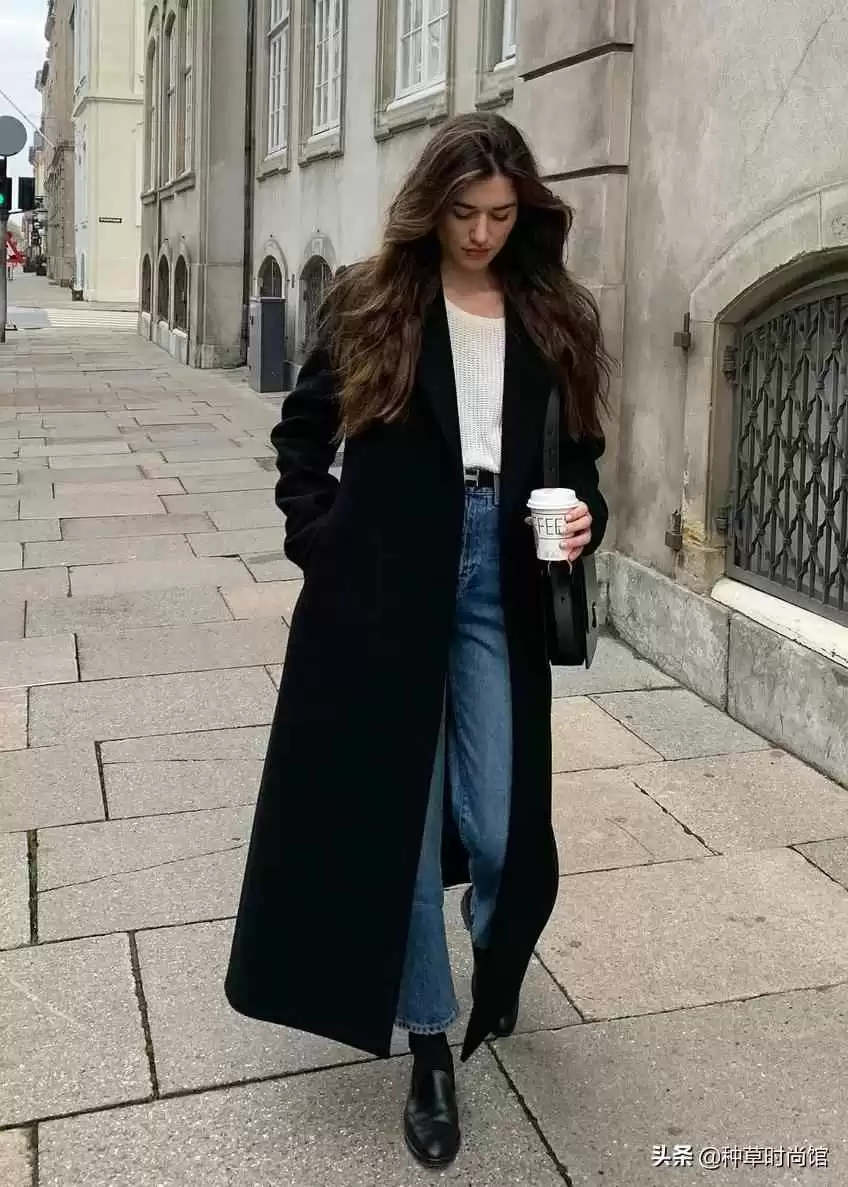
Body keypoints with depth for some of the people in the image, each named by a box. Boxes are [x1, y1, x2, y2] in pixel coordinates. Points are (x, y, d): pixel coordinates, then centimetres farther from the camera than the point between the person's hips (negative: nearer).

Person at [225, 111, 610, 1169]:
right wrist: (319, 540, -2)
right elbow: (300, 434, 8)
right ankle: (431, 1045, 21)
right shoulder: (369, 306, 1)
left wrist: (583, 518, -9)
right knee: (393, 810, 4)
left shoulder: (557, 321, 6)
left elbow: (577, 453, 11)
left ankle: (497, 963, 39)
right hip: (385, 589, -1)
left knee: (503, 827, 2)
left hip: (500, 594, 1)